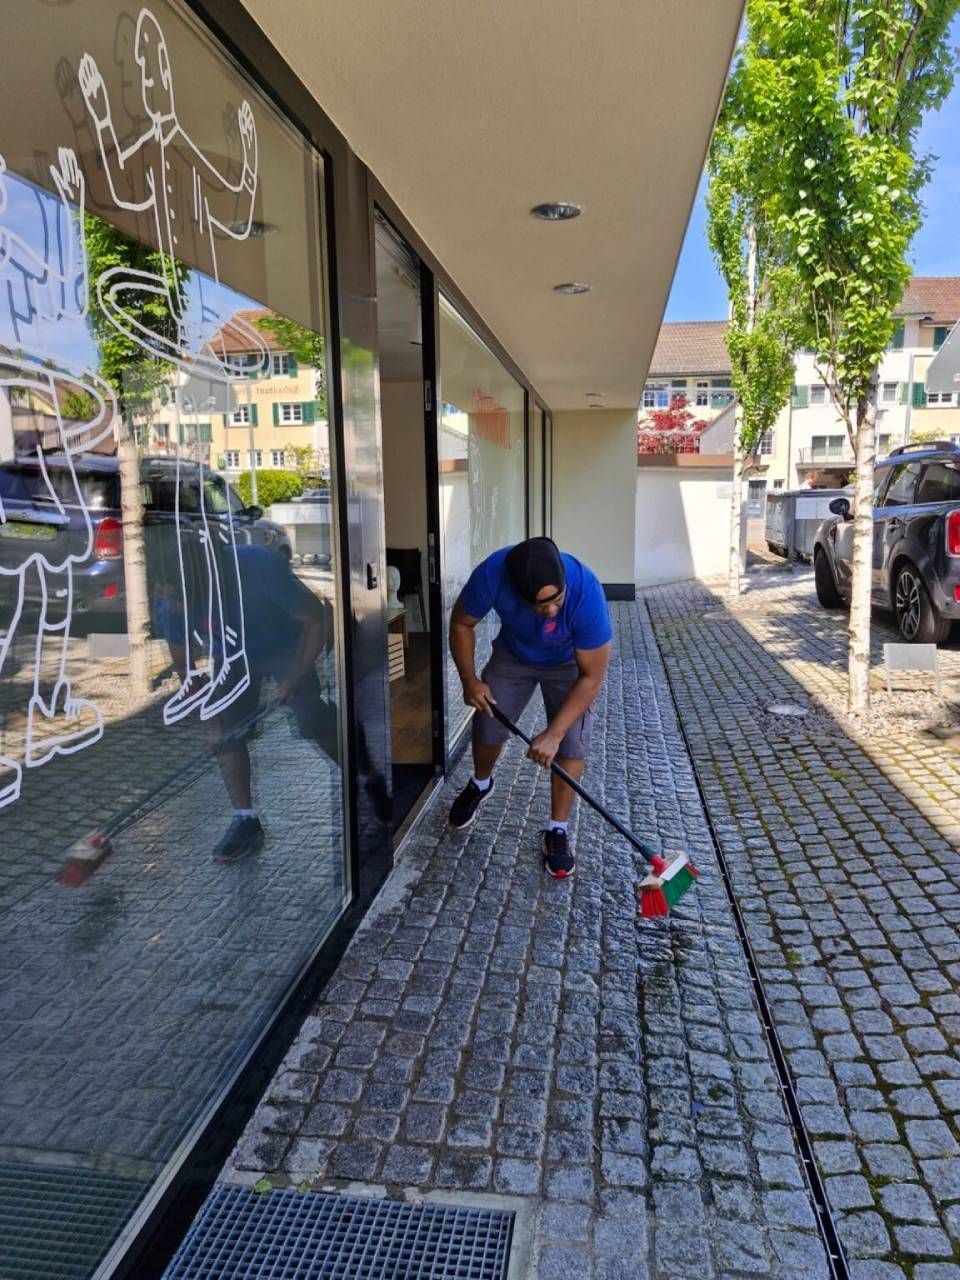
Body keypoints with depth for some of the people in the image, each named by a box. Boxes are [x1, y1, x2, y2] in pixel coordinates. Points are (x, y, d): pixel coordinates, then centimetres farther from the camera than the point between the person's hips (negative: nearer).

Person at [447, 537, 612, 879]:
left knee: (571, 743, -11)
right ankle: (480, 785, 40)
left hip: (569, 664, -2)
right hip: (512, 656, 2)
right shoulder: (492, 574, -38)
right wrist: (469, 678, -23)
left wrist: (553, 735, -34)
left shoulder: (586, 590, -42)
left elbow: (591, 677, -32)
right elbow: (461, 623, -15)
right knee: (488, 727, 8)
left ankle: (556, 830, 6)